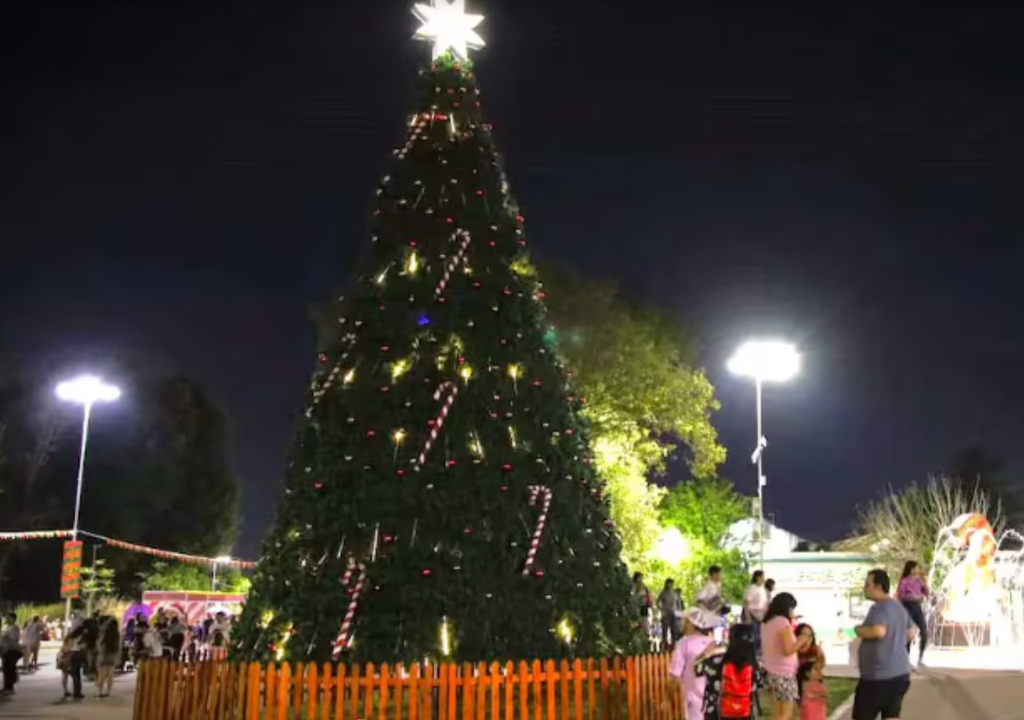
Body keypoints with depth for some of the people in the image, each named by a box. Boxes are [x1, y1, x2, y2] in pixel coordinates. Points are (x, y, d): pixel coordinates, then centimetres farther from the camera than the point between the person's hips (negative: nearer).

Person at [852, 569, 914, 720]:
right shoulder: (899, 606, 13)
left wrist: (859, 630, -17)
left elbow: (878, 631, -34)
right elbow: (910, 633, 24)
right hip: (900, 672, 9)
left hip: (878, 674, -9)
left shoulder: (879, 607, -17)